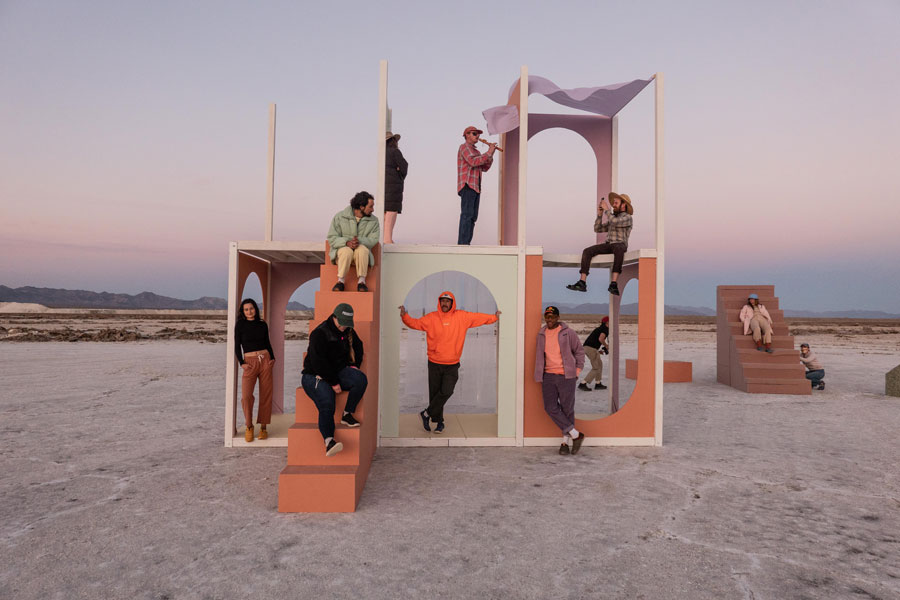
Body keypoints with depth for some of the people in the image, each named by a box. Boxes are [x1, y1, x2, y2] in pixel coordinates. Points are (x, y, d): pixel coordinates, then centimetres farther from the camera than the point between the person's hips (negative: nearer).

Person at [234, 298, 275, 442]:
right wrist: (241, 363, -7)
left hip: (265, 361, 2)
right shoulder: (240, 325, 4)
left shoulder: (262, 325, 10)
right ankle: (249, 426, 3)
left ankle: (263, 427, 11)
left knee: (266, 395, 0)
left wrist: (272, 358, 5)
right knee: (246, 396, -16)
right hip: (250, 363, -2)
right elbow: (237, 346, 4)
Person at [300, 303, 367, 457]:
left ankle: (347, 414, -13)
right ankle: (329, 441, -37)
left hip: (339, 371, 6)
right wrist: (333, 383, -19)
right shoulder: (319, 333, -13)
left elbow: (358, 346, 29)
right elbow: (318, 363, -19)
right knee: (327, 405, -31)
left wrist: (355, 364, 11)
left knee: (361, 379, -25)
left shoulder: (348, 331, 10)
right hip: (315, 375, -6)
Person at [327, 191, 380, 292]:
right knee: (347, 251, -36)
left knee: (362, 249, -34)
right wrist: (347, 242, -26)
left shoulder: (373, 221, 3)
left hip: (362, 251, 1)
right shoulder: (339, 217, -2)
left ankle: (361, 282, -28)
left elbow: (373, 240, -6)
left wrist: (358, 241, -27)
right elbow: (332, 238, -7)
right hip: (342, 249, -1)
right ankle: (340, 282, -25)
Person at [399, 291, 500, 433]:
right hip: (434, 364, 0)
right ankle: (439, 422, 24)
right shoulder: (431, 318, -1)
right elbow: (415, 323, -3)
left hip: (452, 366, 0)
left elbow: (478, 317, 8)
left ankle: (427, 414, 3)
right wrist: (405, 316, -18)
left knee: (446, 391, -16)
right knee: (434, 393, 6)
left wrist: (494, 317, 7)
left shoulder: (462, 317, 1)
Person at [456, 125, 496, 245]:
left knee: (472, 217, 2)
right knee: (467, 215, -16)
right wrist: (488, 153, -12)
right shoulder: (464, 147, -1)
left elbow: (484, 168, 17)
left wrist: (491, 154, 6)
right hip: (467, 186, -9)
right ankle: (463, 243, -21)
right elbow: (473, 162, -18)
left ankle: (465, 244, 1)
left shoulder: (476, 151, 27)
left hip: (475, 187, 9)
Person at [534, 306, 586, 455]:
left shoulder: (568, 333, -1)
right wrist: (539, 377, 13)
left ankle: (565, 442, 14)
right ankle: (576, 435, 5)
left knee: (567, 409, 0)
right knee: (551, 408, -6)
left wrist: (577, 371, 1)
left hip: (566, 376, -3)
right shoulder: (541, 335, 10)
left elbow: (579, 351, 7)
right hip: (548, 376, 3)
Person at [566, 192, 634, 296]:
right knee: (587, 251, -16)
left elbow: (615, 222, -22)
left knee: (618, 250, -43)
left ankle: (613, 284, -49)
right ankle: (582, 283, -24)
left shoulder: (627, 217, 0)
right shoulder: (612, 218, 24)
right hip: (608, 245, 7)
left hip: (620, 245, -7)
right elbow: (597, 229, 20)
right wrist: (599, 215, 9)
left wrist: (606, 209, -11)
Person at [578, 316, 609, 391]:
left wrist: (598, 350, 23)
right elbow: (600, 339, -19)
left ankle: (598, 384, 24)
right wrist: (606, 345, 0)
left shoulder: (599, 329, 27)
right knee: (596, 368, -1)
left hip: (586, 347, 9)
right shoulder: (606, 328, -1)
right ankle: (582, 384, -6)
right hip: (591, 348, -9)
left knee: (600, 364, 21)